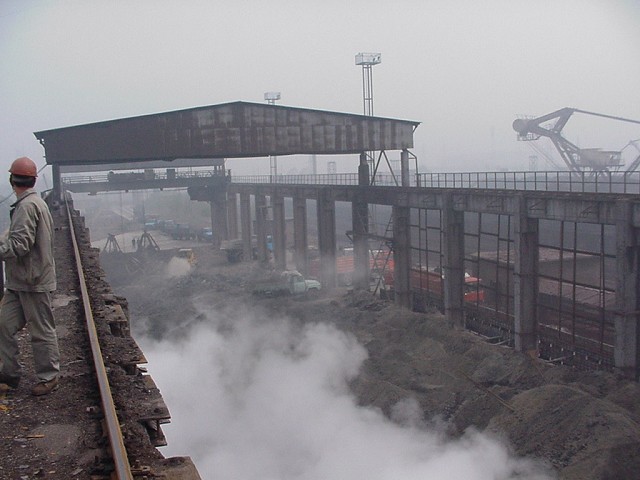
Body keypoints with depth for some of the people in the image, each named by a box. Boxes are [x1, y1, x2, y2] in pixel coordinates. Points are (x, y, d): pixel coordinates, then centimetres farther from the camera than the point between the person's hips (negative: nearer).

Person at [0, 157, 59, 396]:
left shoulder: (27, 206, -19)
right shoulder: (34, 203, 14)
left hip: (34, 282, -10)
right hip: (19, 281, 10)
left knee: (42, 331, 3)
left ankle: (48, 377, 16)